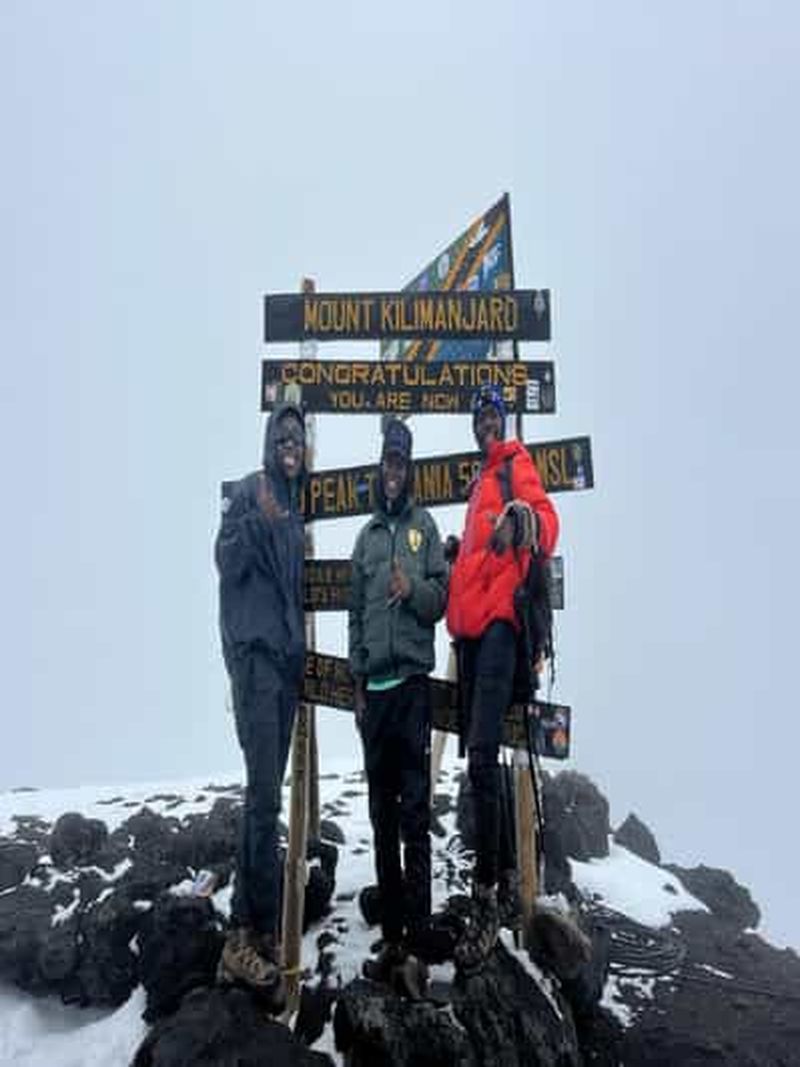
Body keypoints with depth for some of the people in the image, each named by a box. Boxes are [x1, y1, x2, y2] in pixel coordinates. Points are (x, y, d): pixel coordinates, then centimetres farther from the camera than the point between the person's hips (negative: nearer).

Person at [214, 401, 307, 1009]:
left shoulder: (295, 507, 20)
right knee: (264, 795, -13)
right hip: (255, 652, -8)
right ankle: (258, 937, -8)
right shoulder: (251, 492, -3)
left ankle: (247, 934, 14)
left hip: (287, 656, 8)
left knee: (267, 794, 7)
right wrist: (259, 521, -25)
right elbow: (225, 560, -12)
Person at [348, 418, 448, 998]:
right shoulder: (366, 535, 17)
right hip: (374, 685, 4)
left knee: (415, 814, -5)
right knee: (382, 816, 9)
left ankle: (416, 944, -3)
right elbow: (355, 614, 15)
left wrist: (413, 589, -18)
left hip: (413, 679, -4)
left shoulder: (426, 526, 7)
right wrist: (357, 682, 9)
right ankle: (392, 938, 18)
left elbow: (442, 597, 2)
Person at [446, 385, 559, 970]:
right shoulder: (480, 481, 27)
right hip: (471, 625, 9)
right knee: (478, 756, 14)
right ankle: (490, 871, 26)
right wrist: (458, 553, 21)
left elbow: (547, 521, -18)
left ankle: (488, 899, -12)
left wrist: (527, 521, -37)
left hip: (497, 620, -9)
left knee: (483, 758, -16)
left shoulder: (517, 466, 1)